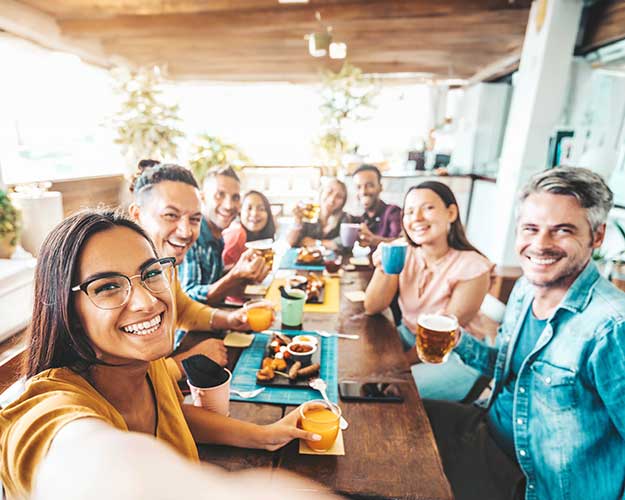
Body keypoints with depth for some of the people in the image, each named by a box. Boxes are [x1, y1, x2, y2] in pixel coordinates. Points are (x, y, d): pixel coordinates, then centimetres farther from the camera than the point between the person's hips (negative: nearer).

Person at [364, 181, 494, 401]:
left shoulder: (472, 267, -21)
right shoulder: (404, 253, -7)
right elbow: (372, 308, -9)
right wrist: (383, 269, -26)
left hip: (458, 356, -5)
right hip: (409, 335, 5)